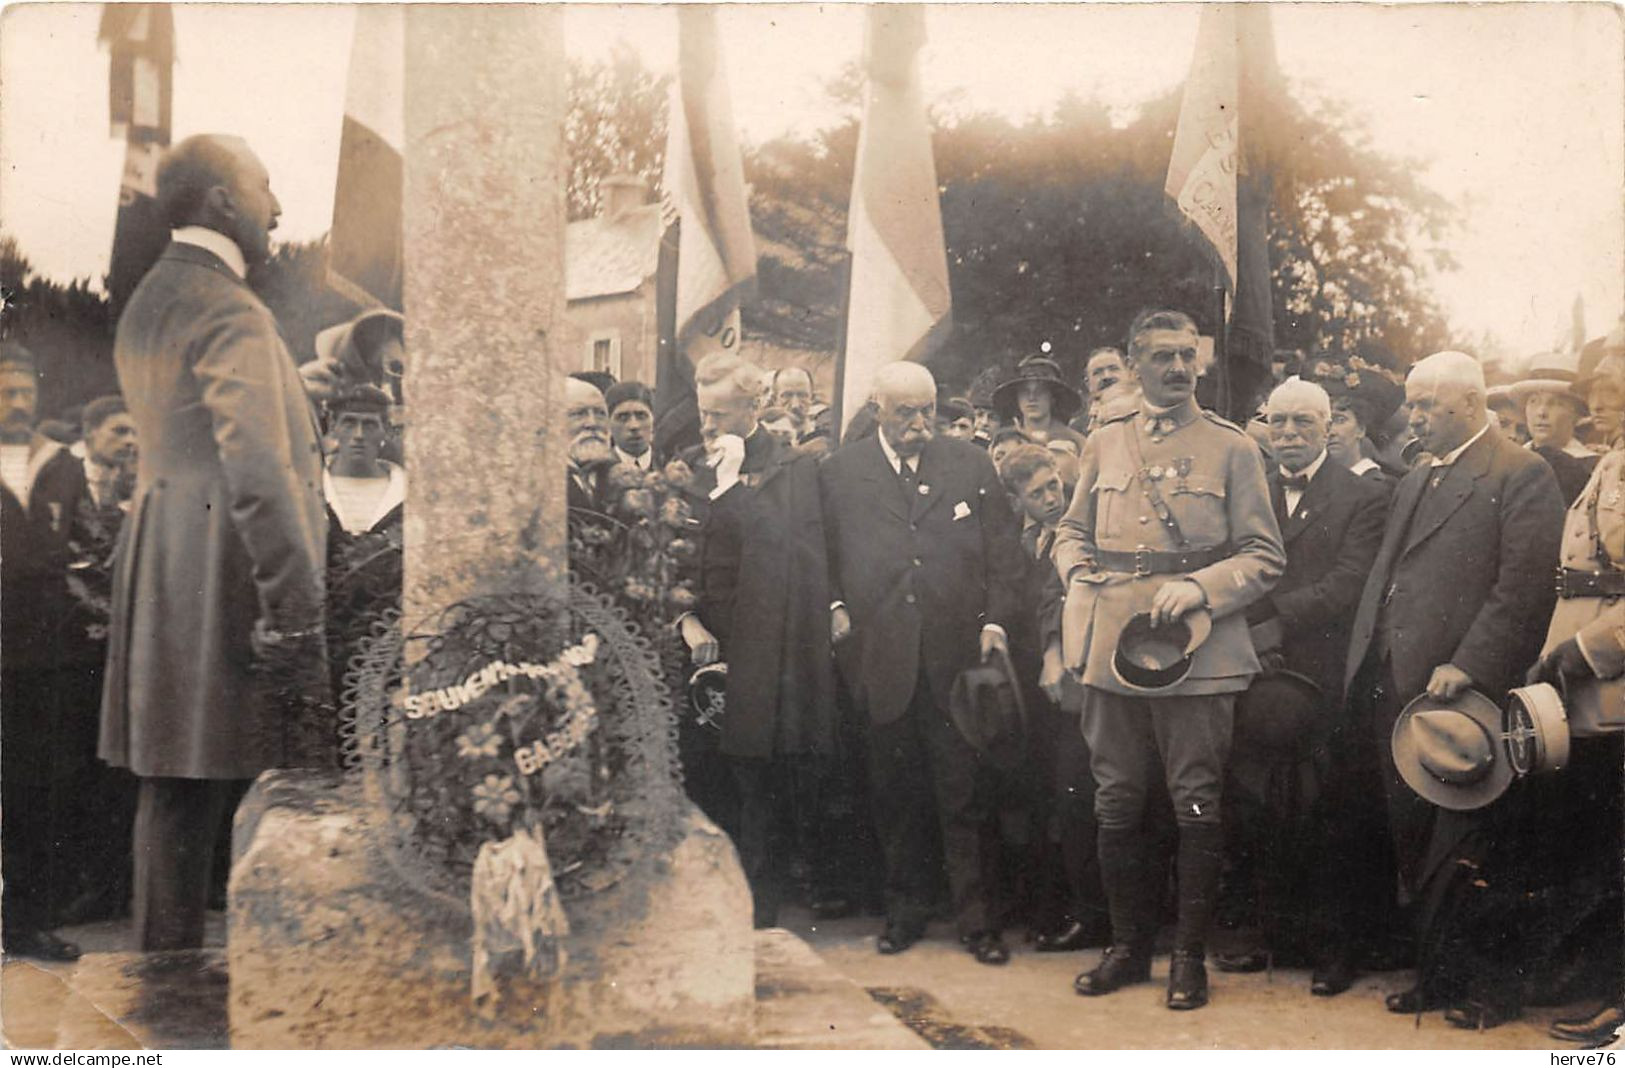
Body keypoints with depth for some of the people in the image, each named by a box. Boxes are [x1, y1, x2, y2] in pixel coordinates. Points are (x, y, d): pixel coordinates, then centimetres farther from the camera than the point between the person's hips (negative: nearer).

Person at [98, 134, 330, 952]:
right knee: (207, 787, -3)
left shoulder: (145, 305, 16)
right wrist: (300, 630, -20)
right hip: (225, 586, -10)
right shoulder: (231, 315, -15)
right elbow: (259, 481, -21)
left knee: (173, 787, 14)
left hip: (163, 572, 10)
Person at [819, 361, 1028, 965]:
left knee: (964, 795, 1)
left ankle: (977, 918, 11)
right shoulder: (840, 473, 7)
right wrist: (836, 606, -5)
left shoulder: (972, 466, 7)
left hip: (958, 653, 0)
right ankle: (905, 909, 24)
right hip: (882, 657, 1)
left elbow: (1004, 552, 7)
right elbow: (826, 554, 10)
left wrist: (996, 621, -3)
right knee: (894, 794, 10)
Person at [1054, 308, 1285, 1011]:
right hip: (1111, 649, 3)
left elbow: (1264, 556, 2)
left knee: (1198, 807, 0)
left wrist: (1200, 588, -14)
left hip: (1198, 649, -3)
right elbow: (1072, 532, 21)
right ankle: (1129, 945, 22)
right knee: (1116, 804, 8)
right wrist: (1083, 579, 1)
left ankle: (1191, 956, 13)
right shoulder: (1104, 444, 14)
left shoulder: (1231, 447, 5)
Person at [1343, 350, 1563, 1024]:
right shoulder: (1414, 481, 21)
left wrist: (1468, 666, -20)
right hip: (1393, 685, 7)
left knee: (1450, 836, 0)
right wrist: (1362, 668, 13)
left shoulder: (1521, 476, -5)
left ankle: (1453, 973, 11)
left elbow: (1523, 589, -13)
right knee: (1407, 826, 7)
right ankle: (1424, 953, 17)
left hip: (1457, 690, -7)